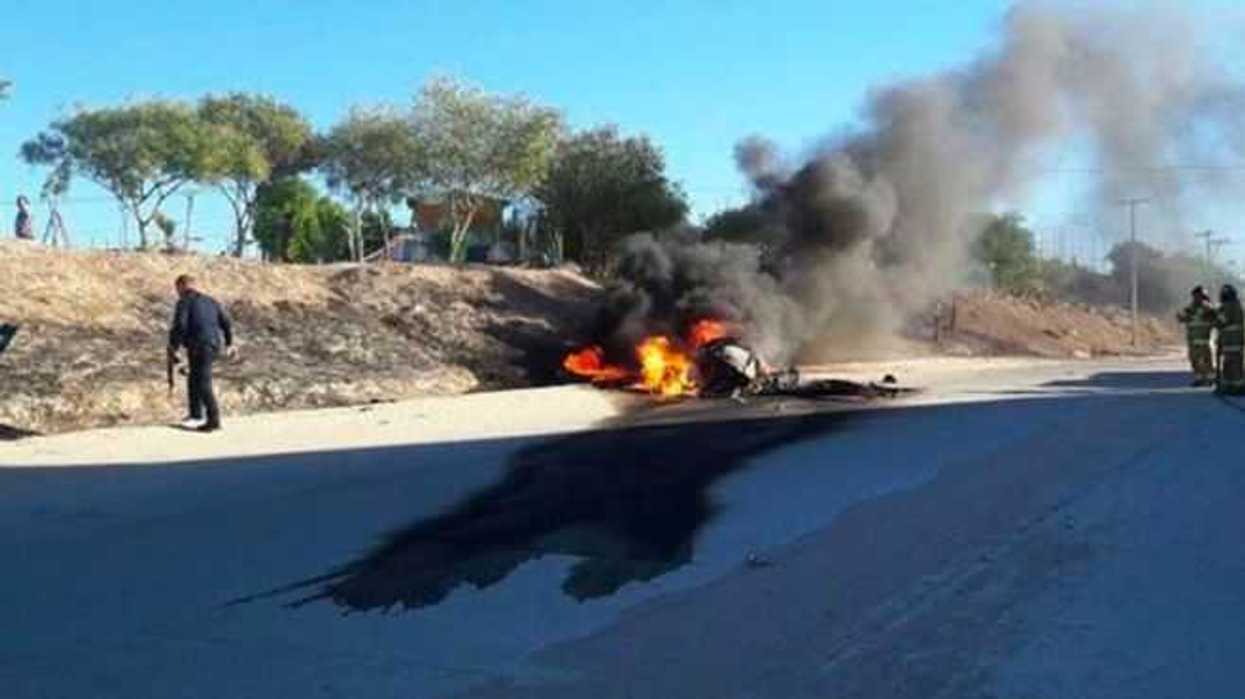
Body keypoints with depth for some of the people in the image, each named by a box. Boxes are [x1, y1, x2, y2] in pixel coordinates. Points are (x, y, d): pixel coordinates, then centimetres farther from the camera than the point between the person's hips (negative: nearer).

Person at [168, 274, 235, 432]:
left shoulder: (185, 302, -2)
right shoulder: (210, 301, 19)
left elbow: (179, 325, -15)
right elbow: (226, 321, 17)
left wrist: (173, 346, -5)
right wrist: (229, 343, 24)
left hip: (199, 346, -8)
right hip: (213, 345, 8)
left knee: (203, 384, -7)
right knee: (194, 380, 21)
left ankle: (214, 420, -10)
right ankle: (196, 415, 28)